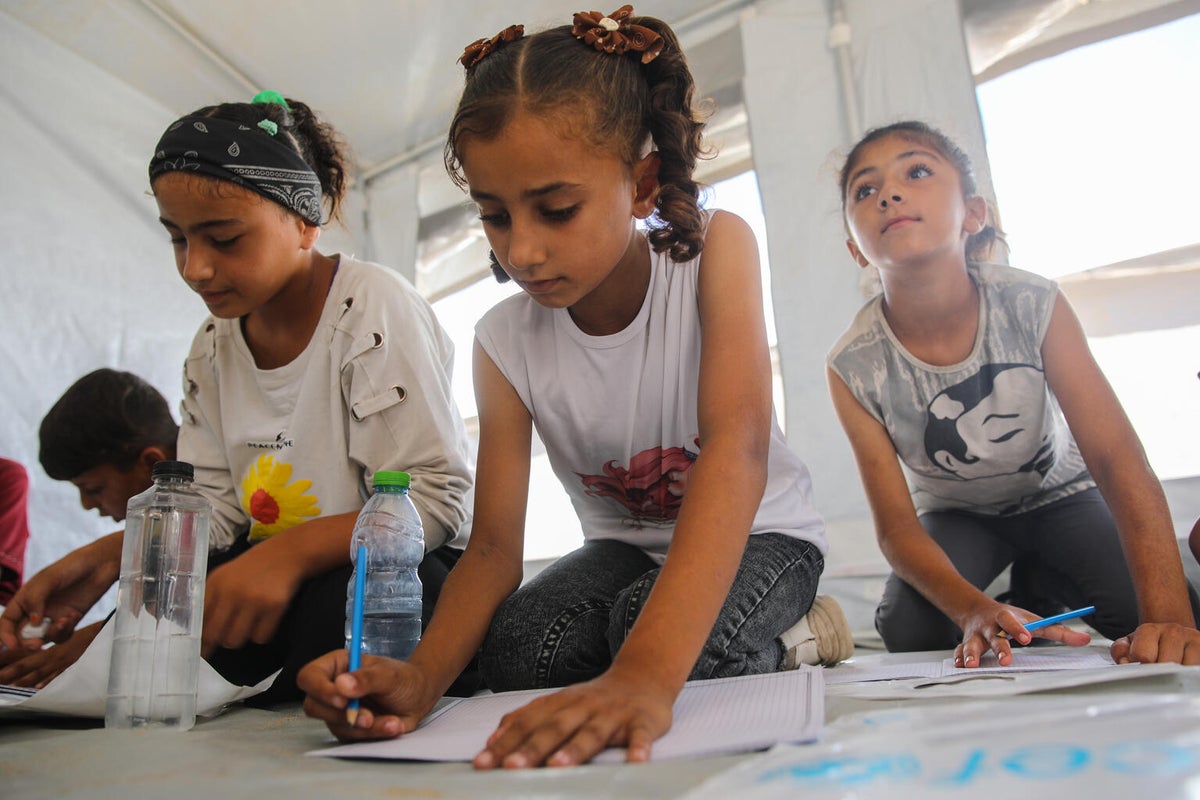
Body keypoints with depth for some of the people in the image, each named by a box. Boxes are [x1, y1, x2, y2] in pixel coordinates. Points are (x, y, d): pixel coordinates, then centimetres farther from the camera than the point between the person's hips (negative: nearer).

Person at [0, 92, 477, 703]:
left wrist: (291, 551, -34)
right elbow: (213, 507, 6)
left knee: (340, 605, -37)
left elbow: (436, 498, -22)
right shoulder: (213, 345, 8)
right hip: (277, 569, 6)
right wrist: (114, 553, -12)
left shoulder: (373, 307, -15)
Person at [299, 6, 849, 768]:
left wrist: (646, 672, -54)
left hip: (758, 532, -3)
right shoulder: (506, 341, -15)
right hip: (626, 544, 4)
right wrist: (421, 676, -39)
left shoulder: (713, 247, -24)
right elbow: (495, 543, -17)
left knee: (650, 622, -34)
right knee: (515, 647, -24)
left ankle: (788, 641, 0)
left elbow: (738, 447, -40)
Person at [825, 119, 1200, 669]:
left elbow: (1117, 457, -29)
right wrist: (975, 613, -43)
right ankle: (1012, 596, 8)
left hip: (1058, 494, 1)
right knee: (910, 630, -27)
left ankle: (1044, 582, 12)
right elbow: (896, 525, -23)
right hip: (957, 516, 0)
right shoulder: (854, 368, -26)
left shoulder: (1032, 305, -25)